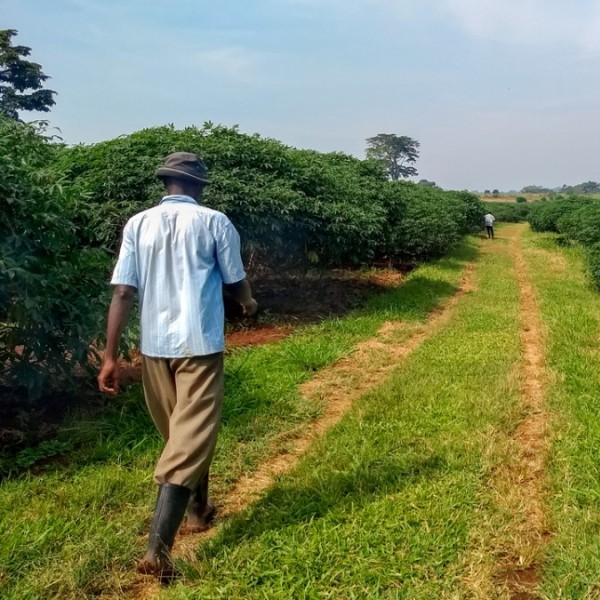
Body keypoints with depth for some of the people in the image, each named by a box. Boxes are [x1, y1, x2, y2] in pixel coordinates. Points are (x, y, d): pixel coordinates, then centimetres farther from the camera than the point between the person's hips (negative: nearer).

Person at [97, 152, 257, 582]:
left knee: (178, 435, 20)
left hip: (155, 347, 4)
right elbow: (236, 283, 8)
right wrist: (249, 304, 31)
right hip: (200, 345, -4)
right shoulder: (214, 222, -2)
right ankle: (159, 548, -11)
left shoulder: (138, 225, 3)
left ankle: (199, 510, 39)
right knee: (191, 440, -3)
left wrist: (111, 356, 1)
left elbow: (122, 293, -2)